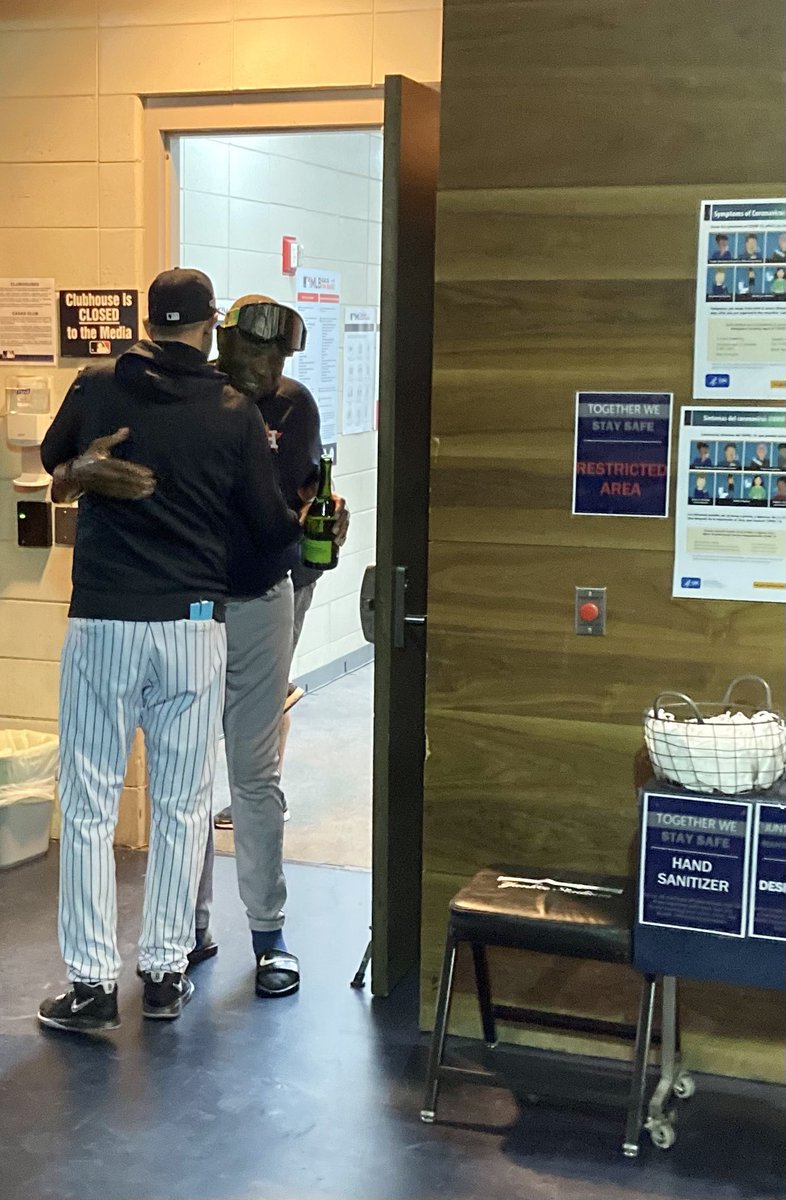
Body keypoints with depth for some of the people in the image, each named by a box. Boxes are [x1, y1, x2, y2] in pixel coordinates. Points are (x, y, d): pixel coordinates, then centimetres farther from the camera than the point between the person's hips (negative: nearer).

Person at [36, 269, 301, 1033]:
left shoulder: (95, 389, 1)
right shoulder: (236, 413, -1)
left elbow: (53, 460, 22)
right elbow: (270, 529, 5)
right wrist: (315, 519, 25)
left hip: (102, 624, 0)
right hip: (194, 626, 1)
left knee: (89, 805, 6)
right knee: (182, 808, 11)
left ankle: (92, 982, 7)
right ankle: (165, 972, 18)